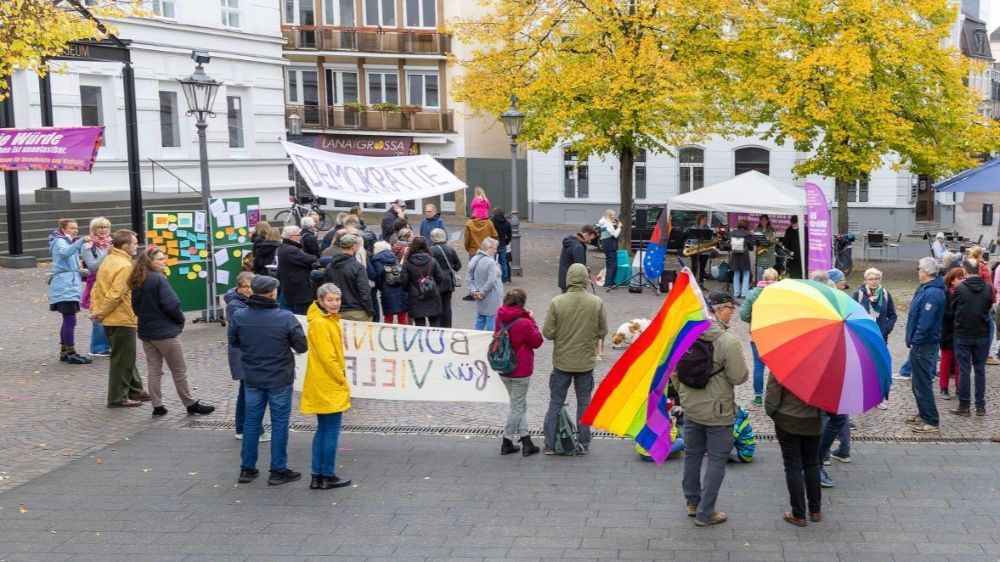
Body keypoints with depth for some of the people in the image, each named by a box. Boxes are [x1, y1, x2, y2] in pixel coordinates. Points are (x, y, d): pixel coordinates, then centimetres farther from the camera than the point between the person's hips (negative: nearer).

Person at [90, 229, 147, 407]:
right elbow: (115, 294, -24)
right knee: (122, 359, 0)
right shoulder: (125, 266, -19)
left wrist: (96, 309, 7)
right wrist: (101, 313, -14)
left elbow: (97, 287, 12)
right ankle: (118, 398, 6)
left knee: (126, 357, 19)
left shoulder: (108, 260, 11)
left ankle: (135, 391, 28)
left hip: (110, 319, 10)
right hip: (122, 319, -10)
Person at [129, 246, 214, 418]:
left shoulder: (137, 282, 5)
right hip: (165, 332, -7)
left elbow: (136, 306, 12)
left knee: (153, 370, 11)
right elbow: (171, 304, -22)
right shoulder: (159, 279, -18)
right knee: (179, 370, 5)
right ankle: (191, 404, 14)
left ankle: (157, 406, 13)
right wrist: (181, 319, -5)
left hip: (146, 331, 7)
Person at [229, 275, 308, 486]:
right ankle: (278, 470, 12)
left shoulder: (239, 316, -9)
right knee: (279, 423, 7)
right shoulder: (286, 318, -19)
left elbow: (233, 340, 6)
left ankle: (247, 468, 22)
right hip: (279, 380, -4)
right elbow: (302, 346, -12)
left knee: (252, 421, 15)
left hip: (252, 379, 4)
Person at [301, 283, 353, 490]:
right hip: (329, 386, -10)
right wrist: (342, 381, -12)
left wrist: (340, 378, 14)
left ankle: (318, 476, 18)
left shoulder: (329, 320, 13)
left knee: (323, 430, 13)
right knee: (331, 431, -2)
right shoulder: (320, 323, -18)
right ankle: (328, 476, 5)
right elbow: (327, 357, -20)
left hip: (323, 386, 10)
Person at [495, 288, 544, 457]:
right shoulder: (524, 323, -23)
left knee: (520, 404, 18)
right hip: (521, 371, -7)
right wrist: (532, 320, -4)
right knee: (517, 407, 7)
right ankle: (507, 443, 12)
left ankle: (526, 441, 18)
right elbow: (537, 342, -10)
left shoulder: (500, 318, -3)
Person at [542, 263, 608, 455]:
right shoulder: (596, 302, -9)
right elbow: (603, 332, -2)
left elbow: (547, 333, -11)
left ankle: (550, 445, 11)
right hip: (586, 361, 1)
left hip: (562, 361, -1)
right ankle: (583, 444, 18)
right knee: (584, 403, 14)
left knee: (556, 403, 11)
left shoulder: (557, 302, -13)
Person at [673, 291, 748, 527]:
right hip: (718, 412, -6)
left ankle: (692, 502, 33)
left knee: (692, 455, 19)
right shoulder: (728, 341, -21)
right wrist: (743, 367, 5)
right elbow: (739, 377, -17)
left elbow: (674, 372, 5)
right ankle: (705, 513, 9)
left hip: (690, 408, 6)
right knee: (717, 460, 6)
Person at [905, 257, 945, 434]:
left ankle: (931, 422, 1)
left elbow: (925, 322, -25)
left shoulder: (932, 293, -22)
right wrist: (913, 340, 16)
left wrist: (915, 341, -18)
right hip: (921, 343, 10)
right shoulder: (925, 289, 11)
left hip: (924, 345, -10)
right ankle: (923, 414, 31)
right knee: (917, 381, 20)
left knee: (922, 383, -5)